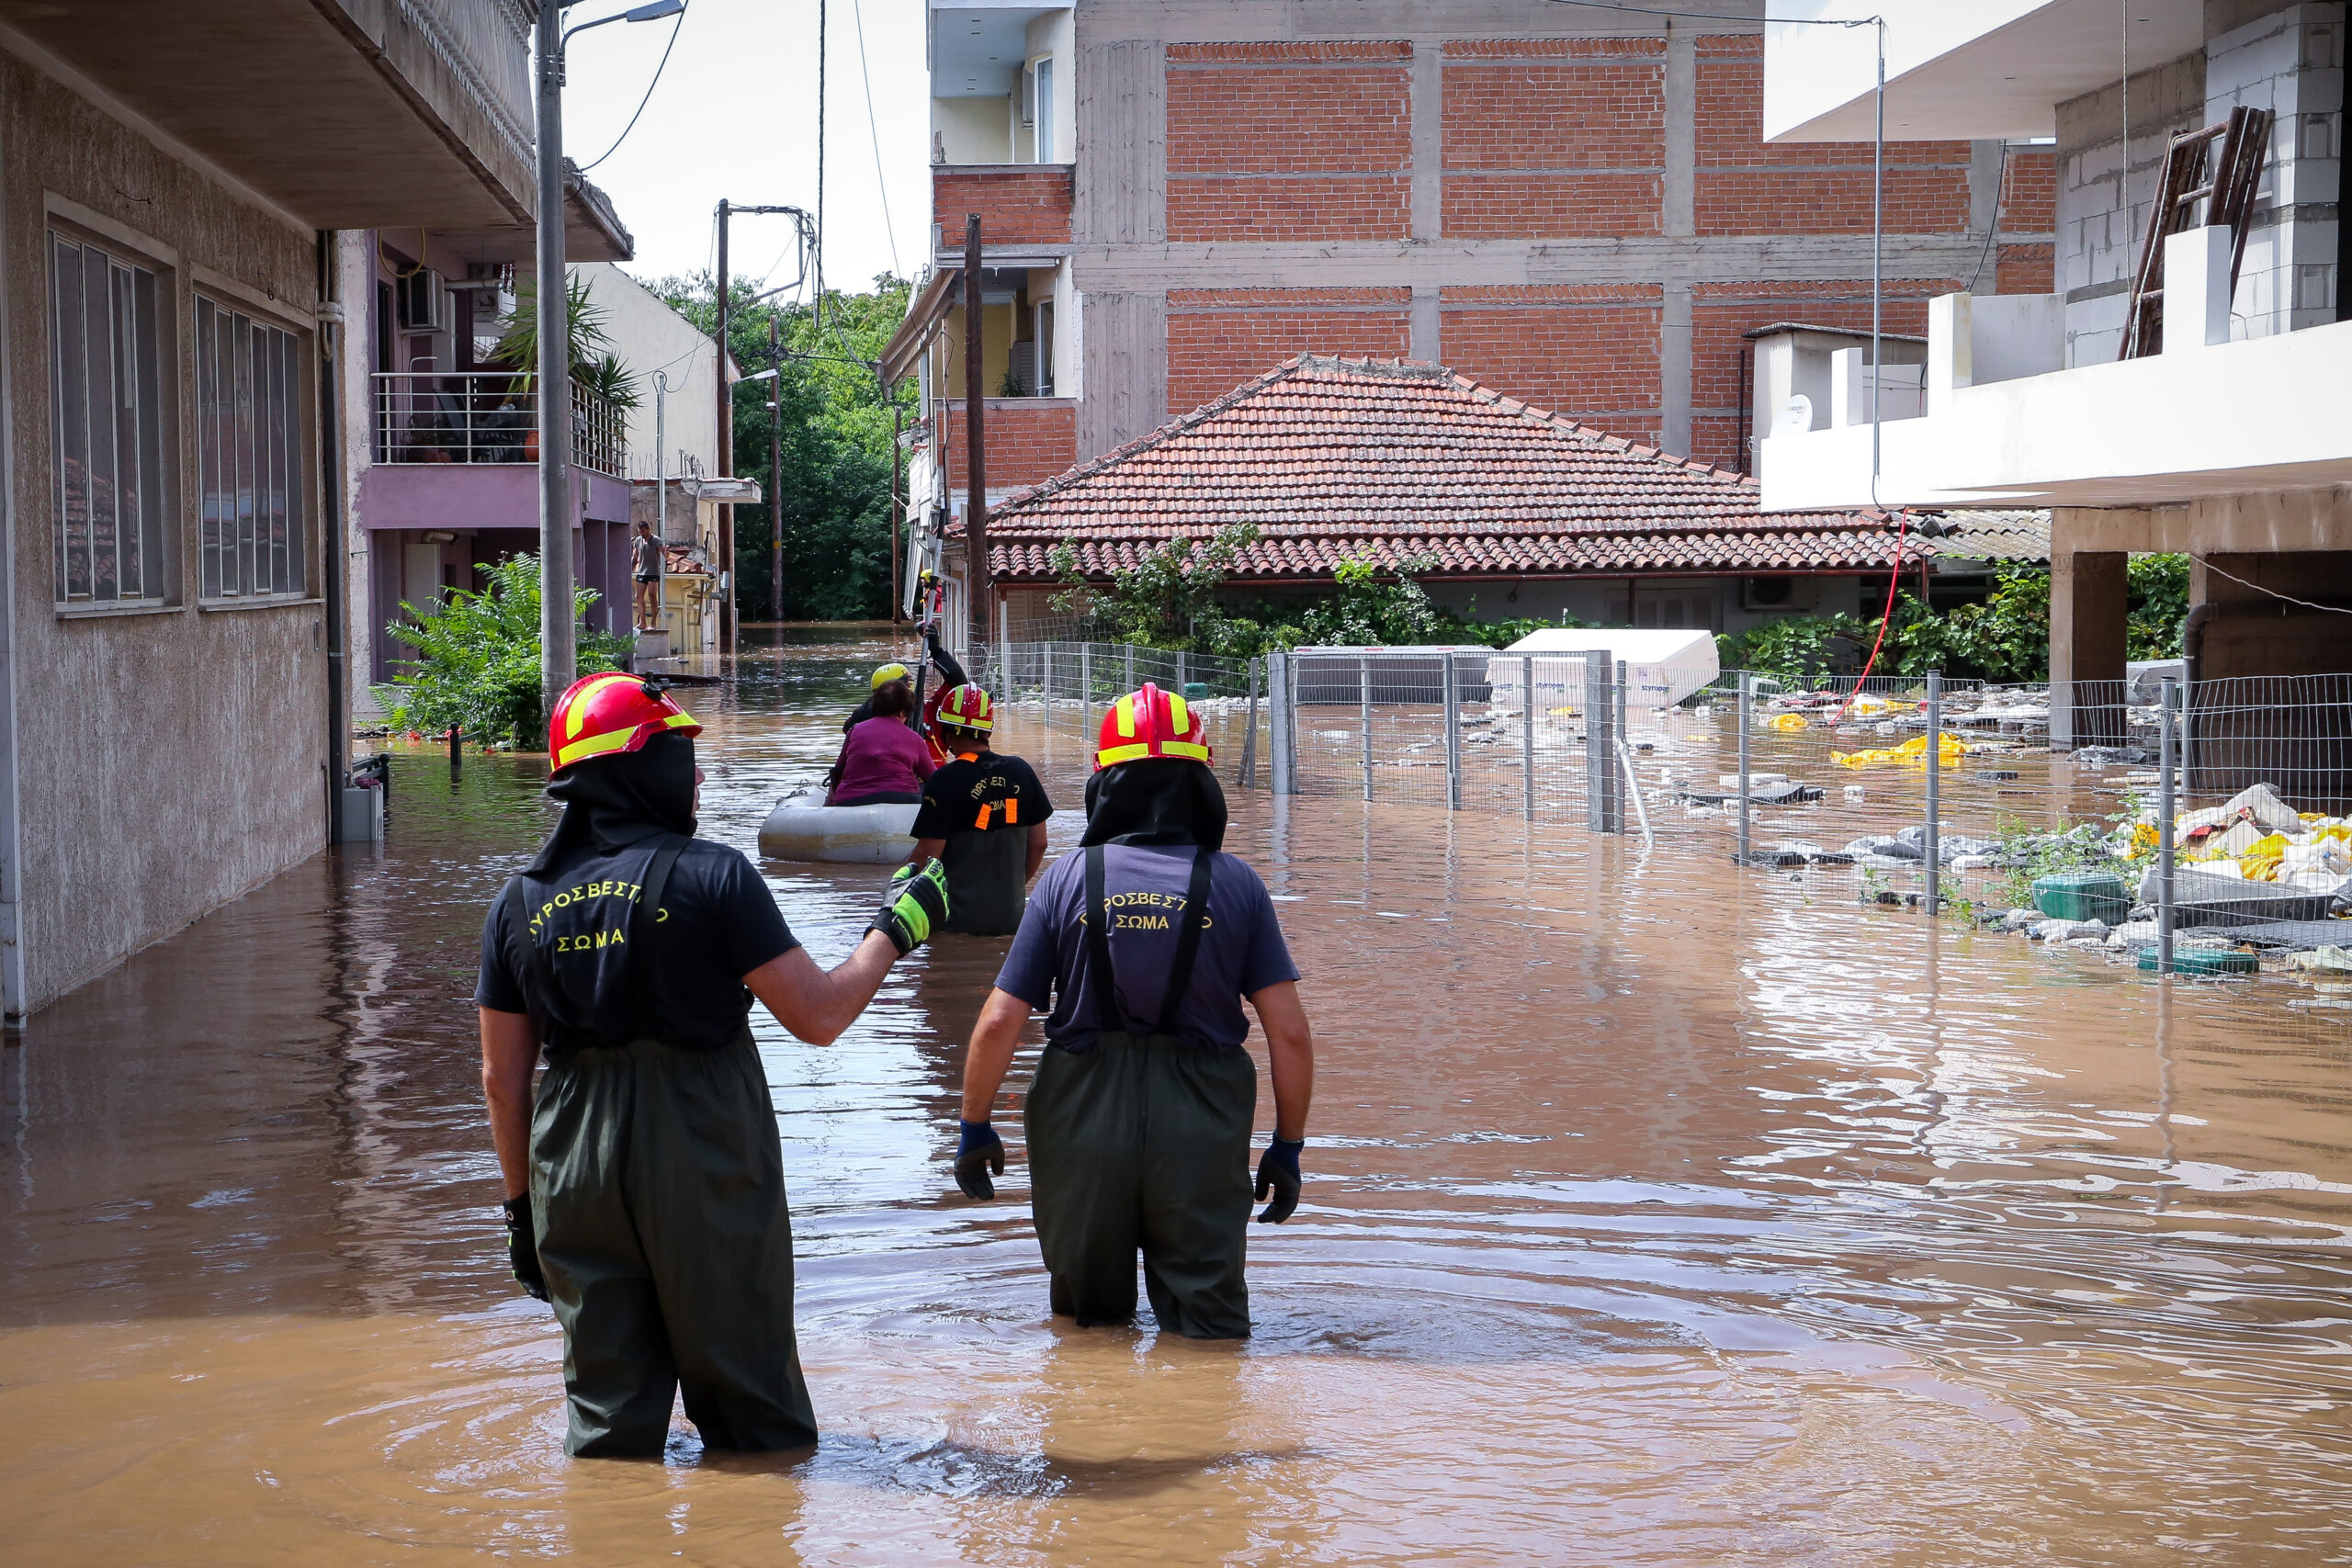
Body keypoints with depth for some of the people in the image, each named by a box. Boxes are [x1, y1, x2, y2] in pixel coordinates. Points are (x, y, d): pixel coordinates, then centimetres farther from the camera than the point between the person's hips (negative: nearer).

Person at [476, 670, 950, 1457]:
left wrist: (521, 1203, 17)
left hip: (577, 1180, 4)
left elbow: (502, 1078, 8)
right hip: (706, 1165, -4)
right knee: (750, 1410, 9)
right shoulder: (711, 876, -10)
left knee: (607, 1419, 12)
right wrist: (894, 929, 4)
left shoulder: (521, 902, 5)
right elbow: (819, 1015, -11)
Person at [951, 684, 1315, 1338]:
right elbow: (1289, 1032, -5)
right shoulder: (1235, 884, -3)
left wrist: (974, 1128, 8)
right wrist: (1288, 1148, 7)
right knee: (1209, 1324, 10)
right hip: (1200, 1129, 0)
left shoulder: (1067, 878, -4)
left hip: (1082, 1119, 0)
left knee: (1090, 1321, 19)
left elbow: (1000, 1022, -5)